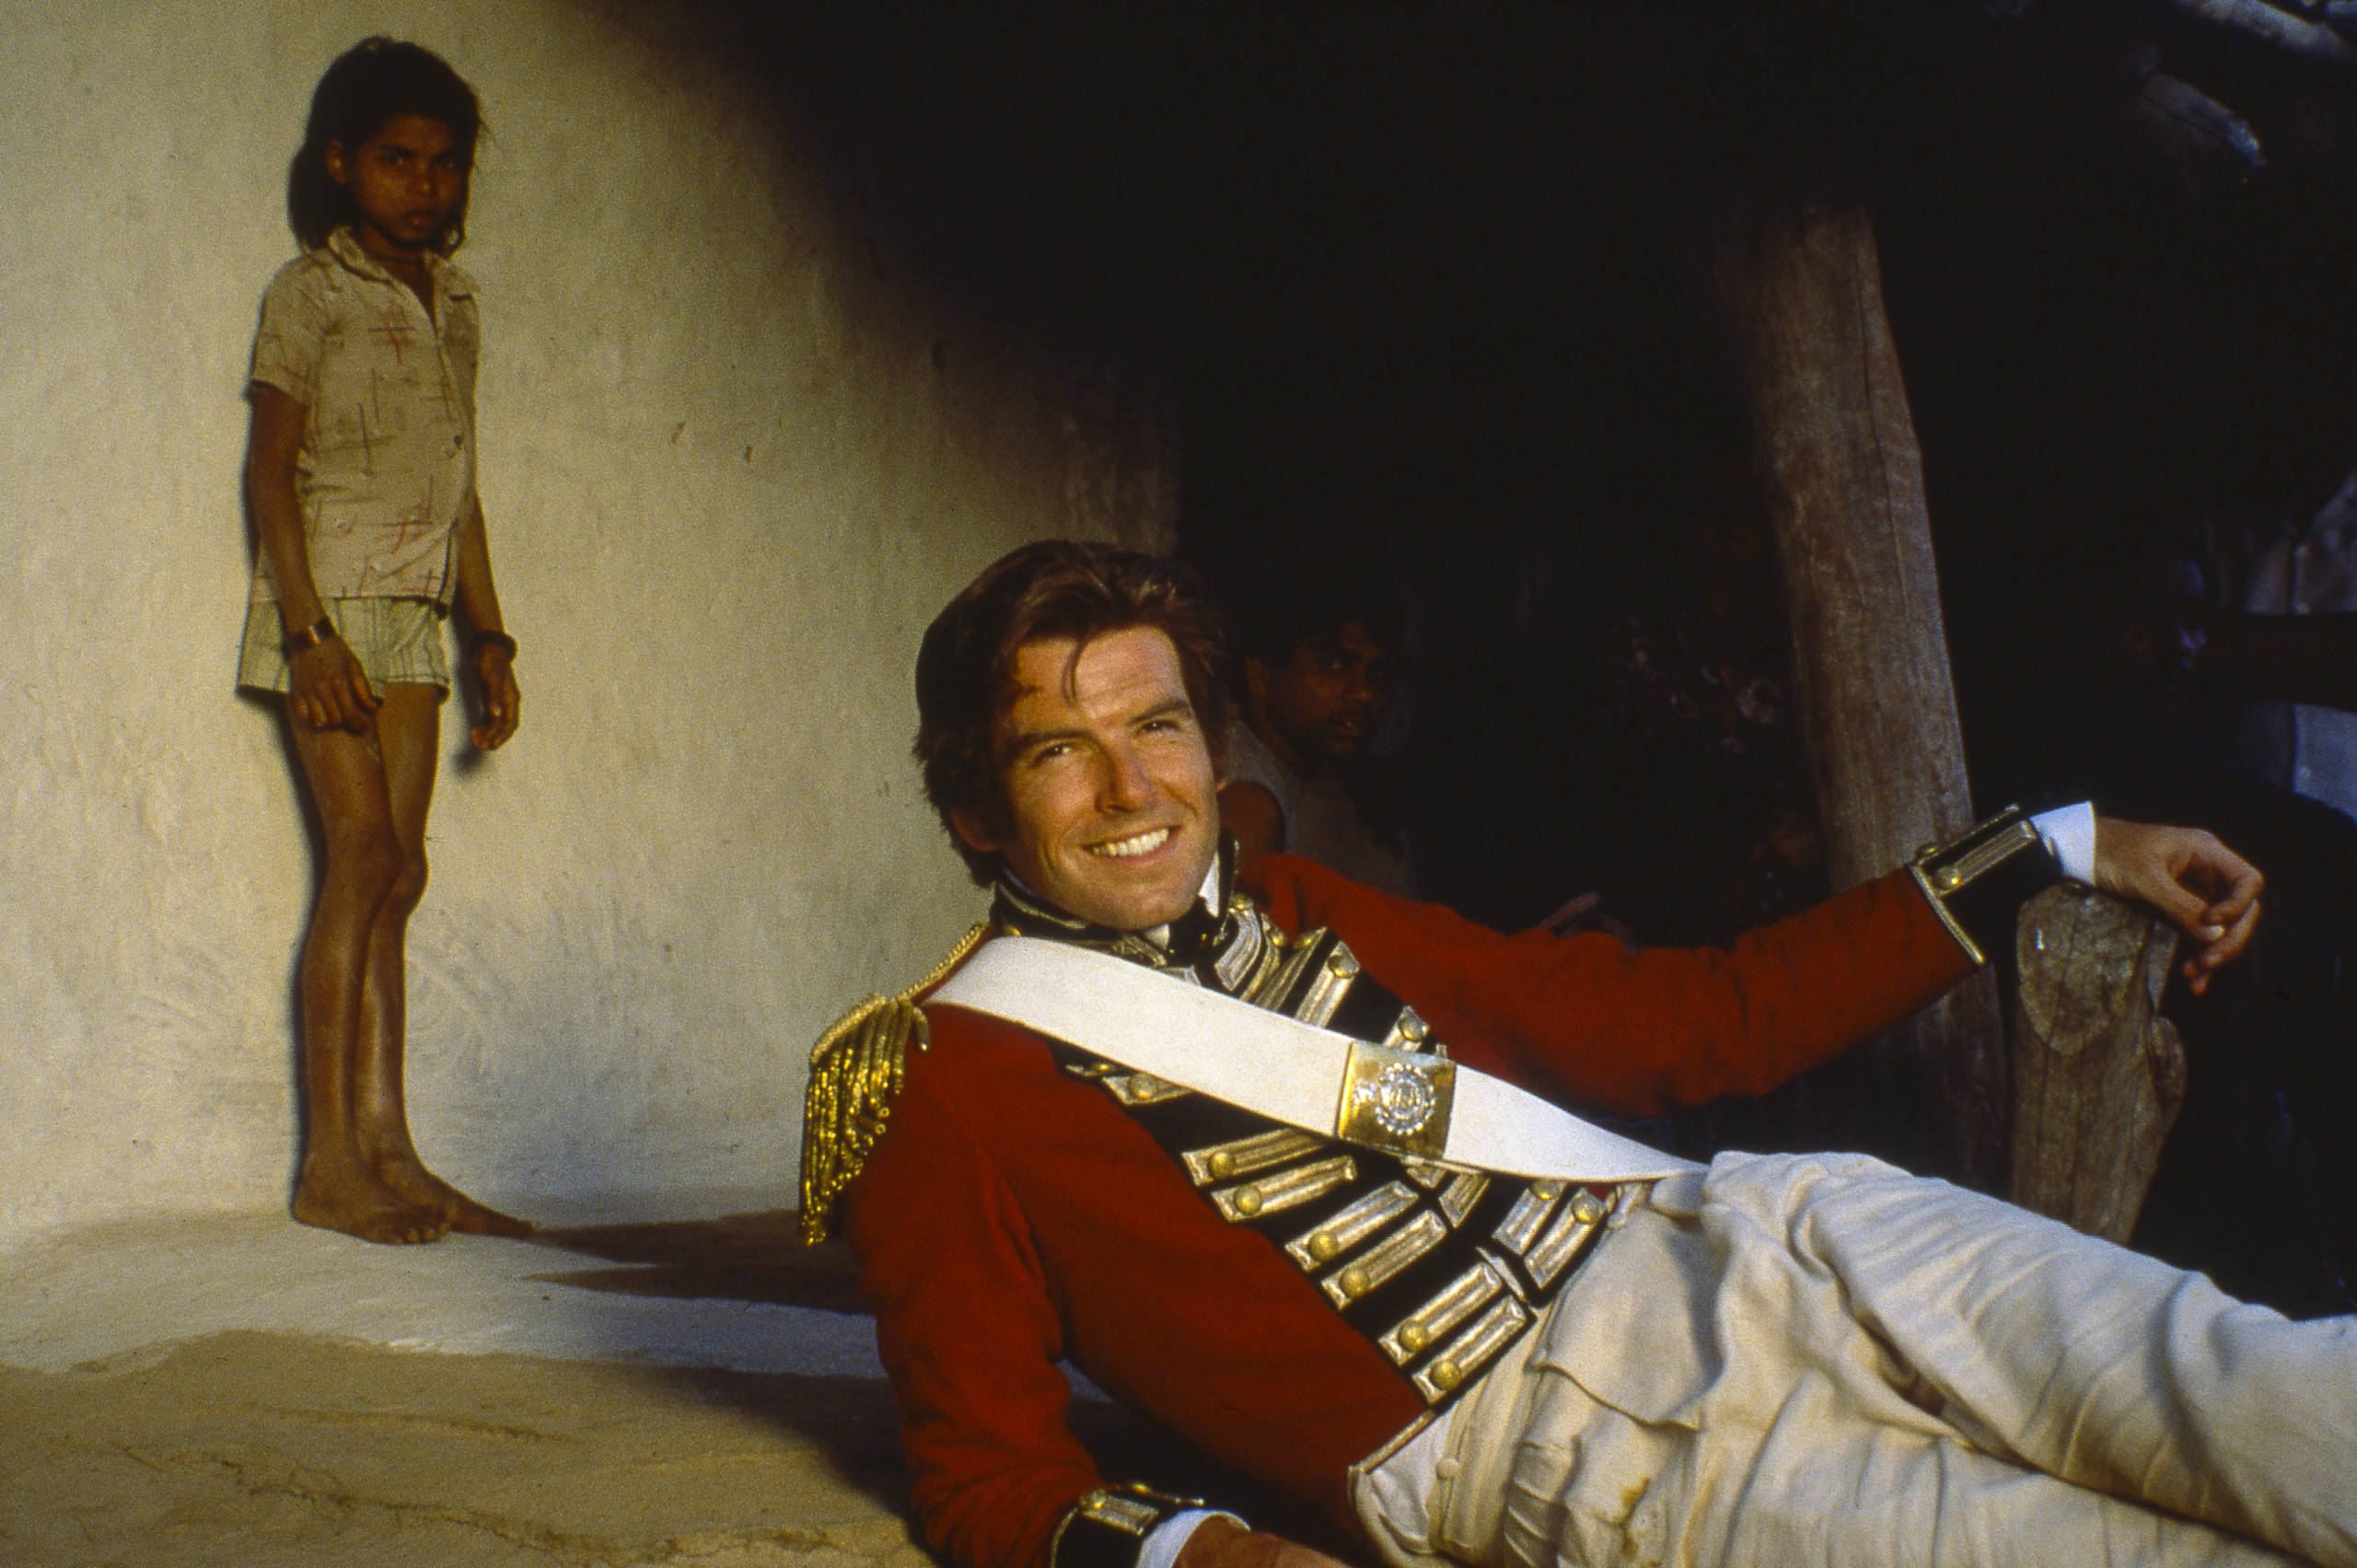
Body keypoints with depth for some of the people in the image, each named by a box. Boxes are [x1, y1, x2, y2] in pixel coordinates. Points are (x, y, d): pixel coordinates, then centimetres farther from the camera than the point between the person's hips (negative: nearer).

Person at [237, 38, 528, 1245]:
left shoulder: (451, 302, 16)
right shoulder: (308, 294, -2)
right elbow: (270, 468, -7)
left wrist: (489, 634, 15)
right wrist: (308, 629, -16)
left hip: (413, 618, 6)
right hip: (332, 607, -6)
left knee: (395, 874, 2)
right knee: (366, 856, -12)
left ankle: (386, 1153, 4)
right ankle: (329, 1164, -8)